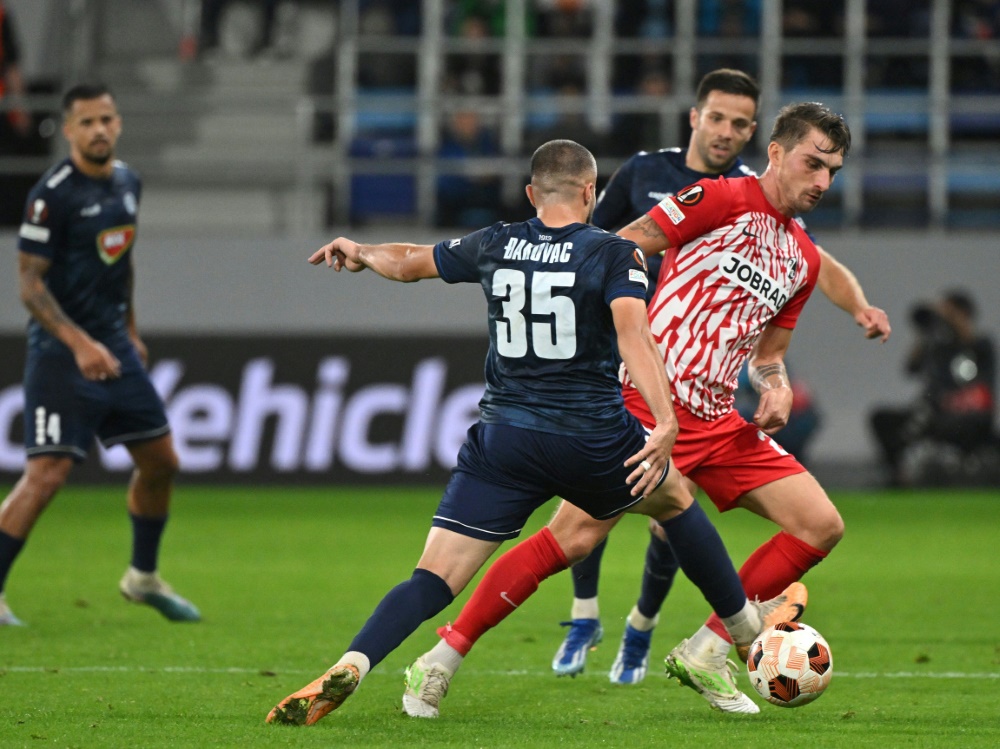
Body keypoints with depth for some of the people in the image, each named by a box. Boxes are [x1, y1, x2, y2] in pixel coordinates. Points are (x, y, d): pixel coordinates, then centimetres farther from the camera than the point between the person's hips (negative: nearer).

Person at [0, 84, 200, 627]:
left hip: (113, 345, 8)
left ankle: (143, 577, 31)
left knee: (159, 460, 12)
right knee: (46, 475, -15)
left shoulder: (126, 183, 8)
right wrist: (80, 344, -25)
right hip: (61, 352, -8)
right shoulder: (53, 194, -16)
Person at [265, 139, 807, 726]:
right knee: (675, 499, 29)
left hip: (504, 438, 1)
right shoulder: (613, 254, -4)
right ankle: (748, 623, 43)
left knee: (434, 579, -3)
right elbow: (633, 335, -20)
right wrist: (666, 424, -29)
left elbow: (407, 263, 21)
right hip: (593, 440, -1)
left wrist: (357, 253, 43)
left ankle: (349, 669, -26)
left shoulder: (494, 246, 7)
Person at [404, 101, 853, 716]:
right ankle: (442, 660, -5)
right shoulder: (724, 199, -4)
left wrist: (776, 383, 5)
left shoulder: (804, 260, 16)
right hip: (648, 402, -7)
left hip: (719, 422, 7)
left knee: (822, 526, -2)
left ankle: (706, 653, 5)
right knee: (575, 534, -16)